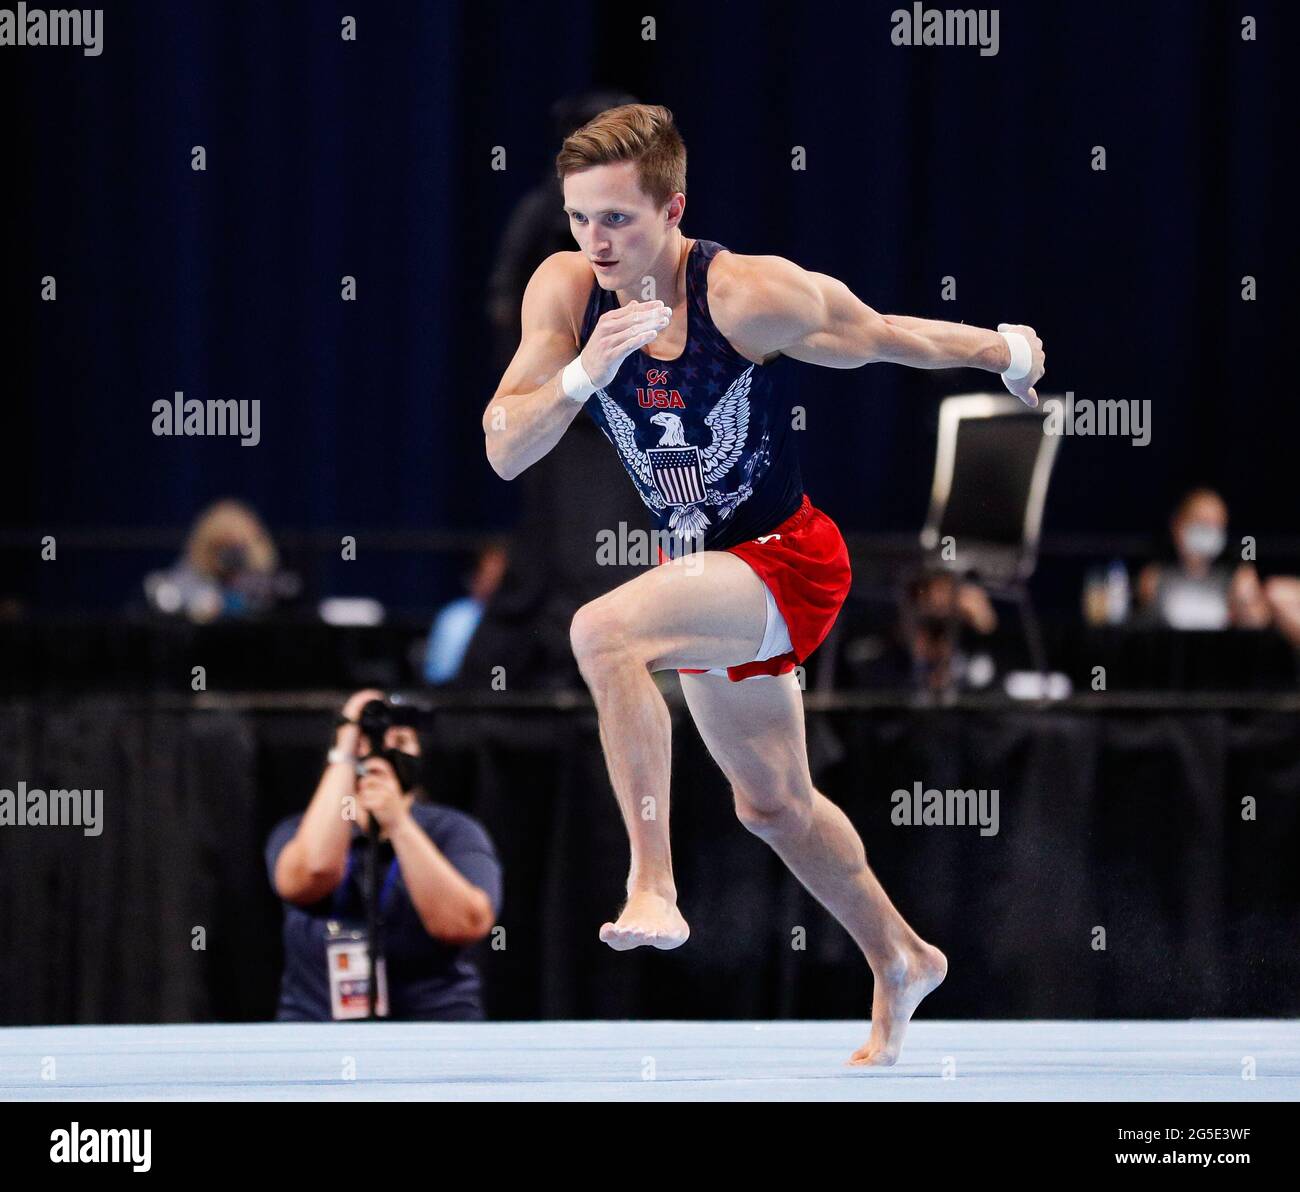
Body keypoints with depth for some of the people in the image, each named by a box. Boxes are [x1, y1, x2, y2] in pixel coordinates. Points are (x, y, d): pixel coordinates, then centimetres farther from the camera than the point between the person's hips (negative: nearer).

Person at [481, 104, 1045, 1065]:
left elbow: (878, 338, -7)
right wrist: (583, 375, -35)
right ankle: (901, 962, 45)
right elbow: (503, 453, -18)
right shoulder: (566, 290, -13)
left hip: (786, 561, -7)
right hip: (704, 567, 7)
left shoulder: (750, 295, -26)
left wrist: (1009, 356, 8)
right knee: (774, 804, 22)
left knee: (602, 631, -33)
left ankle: (654, 886, -32)